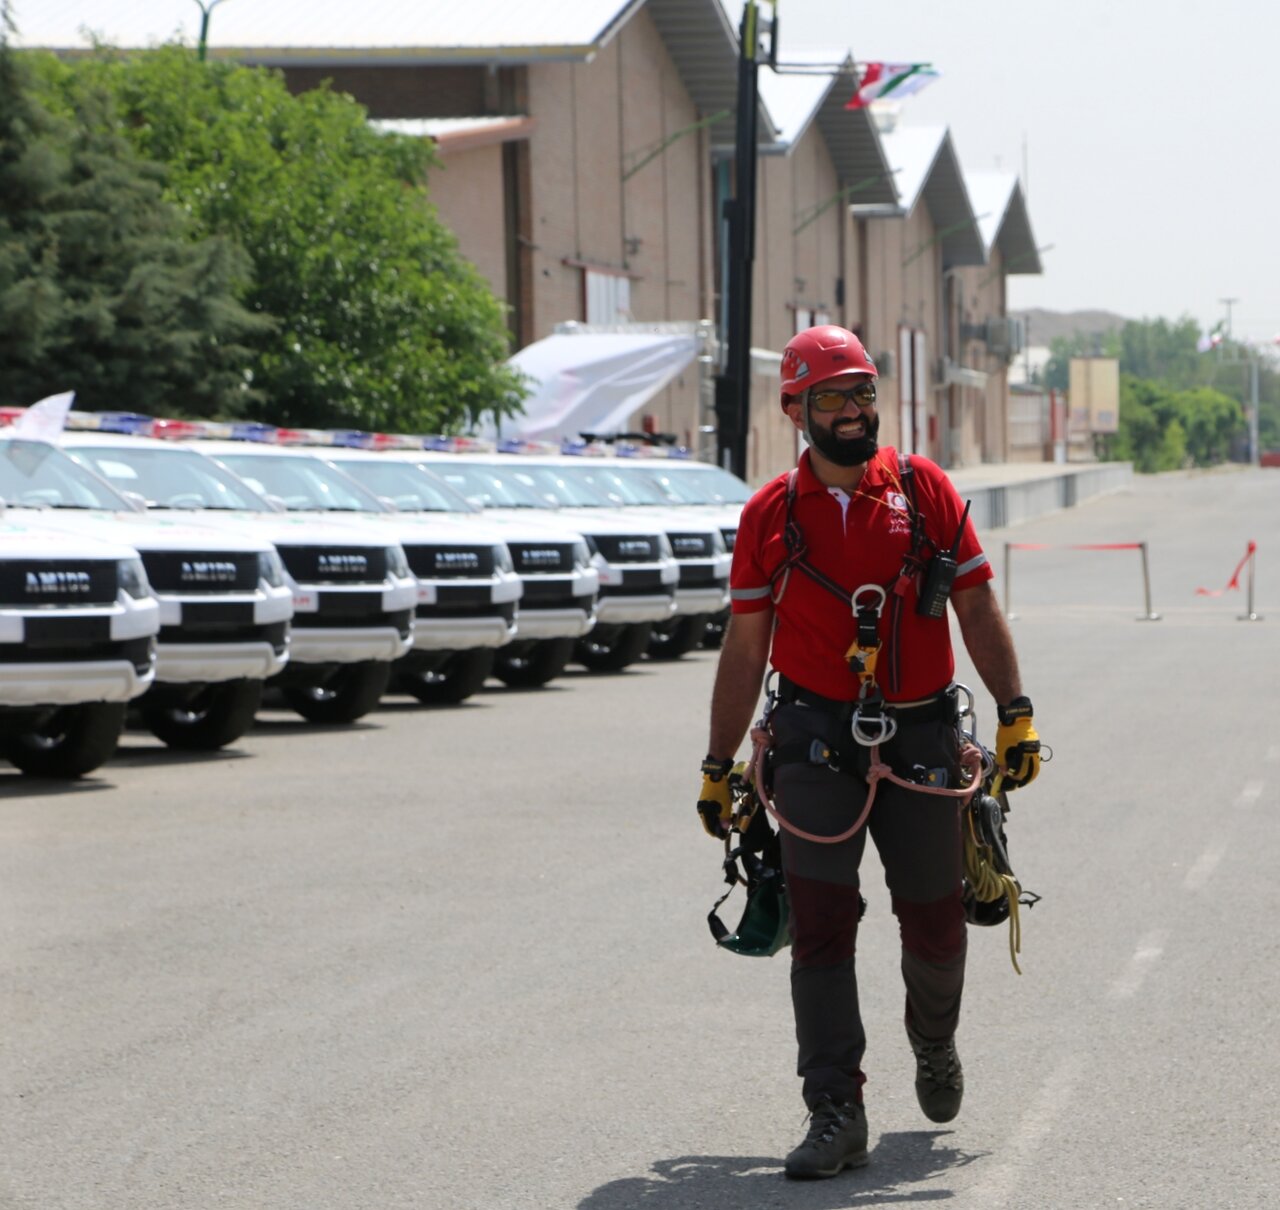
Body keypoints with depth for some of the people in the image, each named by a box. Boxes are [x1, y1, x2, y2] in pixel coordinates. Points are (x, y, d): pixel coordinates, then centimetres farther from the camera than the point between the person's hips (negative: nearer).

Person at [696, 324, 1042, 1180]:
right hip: (817, 741, -1)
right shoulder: (771, 515, 3)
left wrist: (1016, 715, -3)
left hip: (921, 738, 1)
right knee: (822, 923, -8)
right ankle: (836, 1113, -6)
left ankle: (935, 1045, 40)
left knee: (934, 920, 9)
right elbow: (746, 646, 7)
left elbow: (978, 607, 5)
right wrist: (718, 768, 8)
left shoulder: (926, 491, 4)